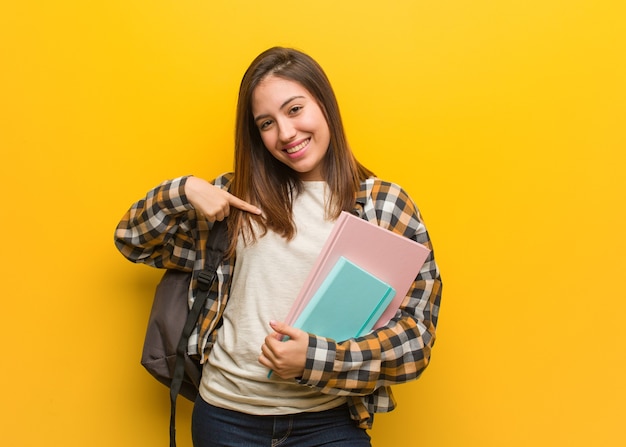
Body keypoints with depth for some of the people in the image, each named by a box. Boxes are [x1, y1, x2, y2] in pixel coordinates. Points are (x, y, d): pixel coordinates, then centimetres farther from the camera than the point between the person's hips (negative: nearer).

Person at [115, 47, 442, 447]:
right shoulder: (242, 196, 3)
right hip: (224, 414, 3)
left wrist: (316, 359, -19)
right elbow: (135, 243, 10)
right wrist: (183, 192, -8)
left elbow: (415, 337, -7)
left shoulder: (386, 206, -4)